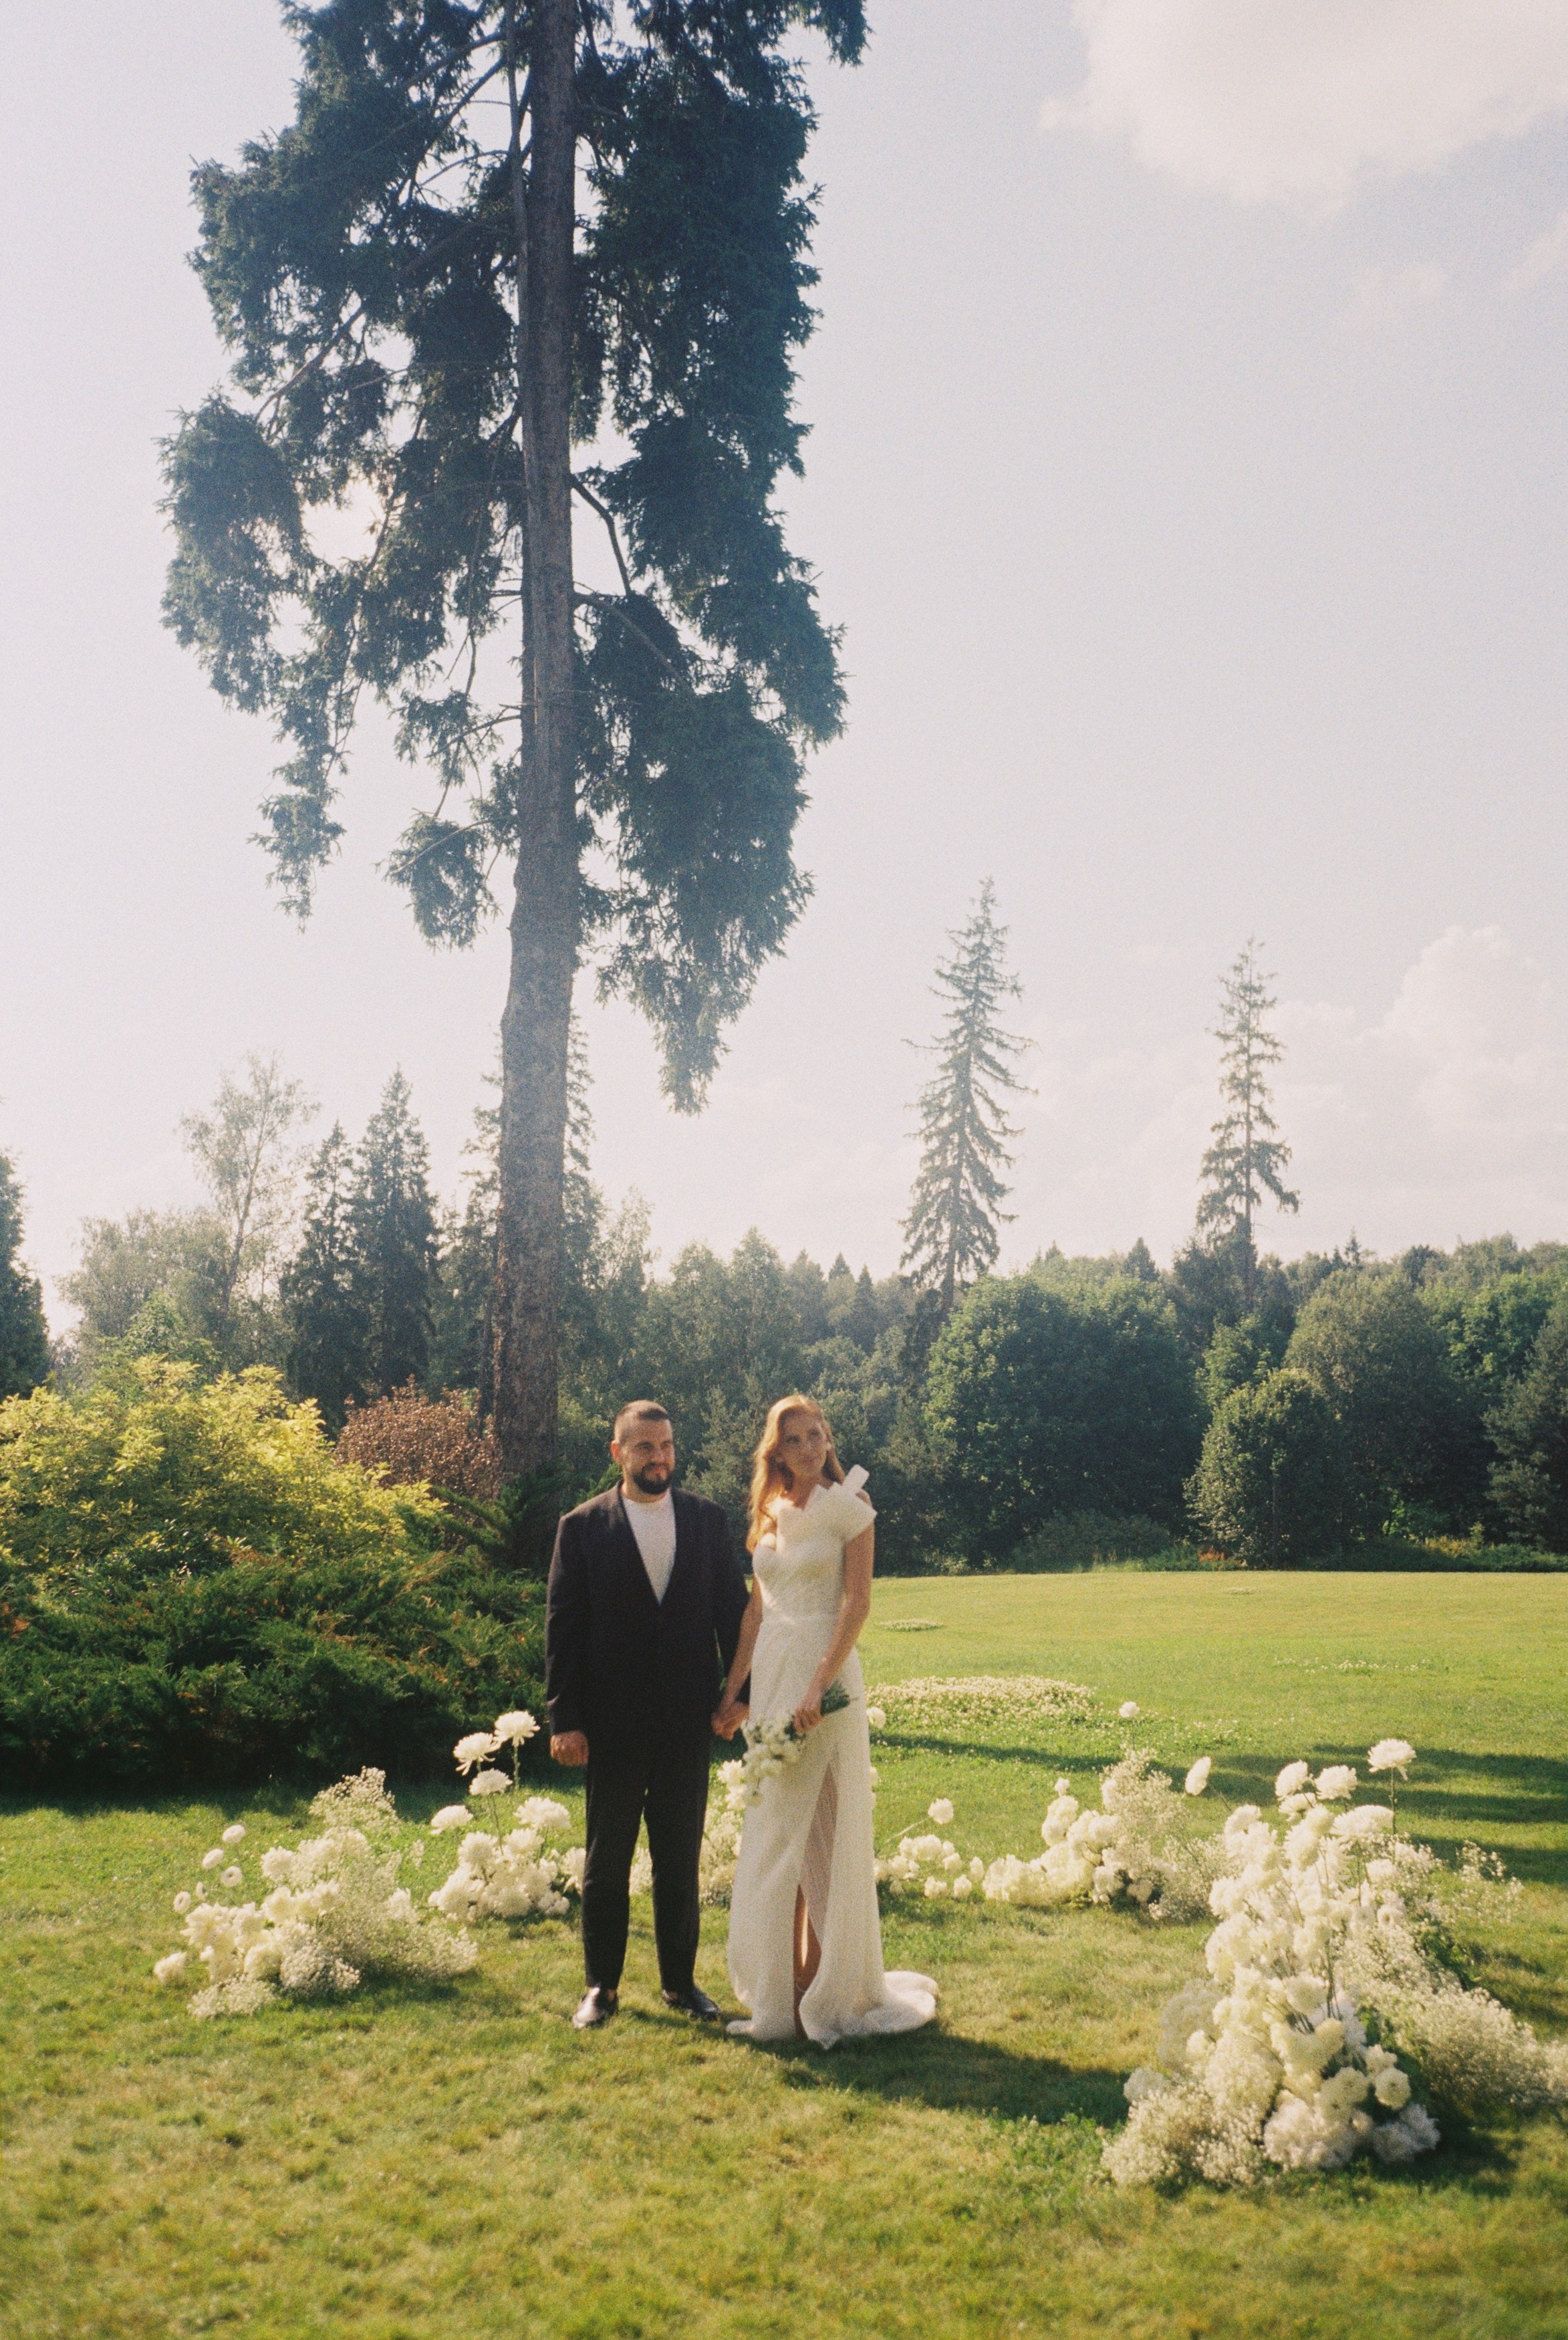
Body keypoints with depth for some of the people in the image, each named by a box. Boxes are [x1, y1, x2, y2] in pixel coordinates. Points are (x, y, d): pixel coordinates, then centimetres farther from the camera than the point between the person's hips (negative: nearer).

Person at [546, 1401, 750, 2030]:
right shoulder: (582, 1527, -3)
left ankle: (680, 1980, 24)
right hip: (614, 1723, -2)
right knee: (606, 1859, 9)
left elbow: (732, 1610, 7)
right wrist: (564, 1719, -8)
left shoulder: (707, 1519, 4)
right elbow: (562, 1628, -4)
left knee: (681, 1856, 12)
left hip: (687, 1719, 2)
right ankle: (601, 1986, 21)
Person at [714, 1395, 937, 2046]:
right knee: (774, 1834, 8)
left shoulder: (848, 1509, -4)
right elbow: (756, 1610, 13)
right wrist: (734, 1693, 7)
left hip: (827, 1674, -6)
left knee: (825, 1833, -1)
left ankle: (826, 1987, 7)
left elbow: (857, 1603, -11)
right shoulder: (769, 1517, 13)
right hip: (769, 1677, 6)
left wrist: (817, 1687, -20)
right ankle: (783, 1985, 17)